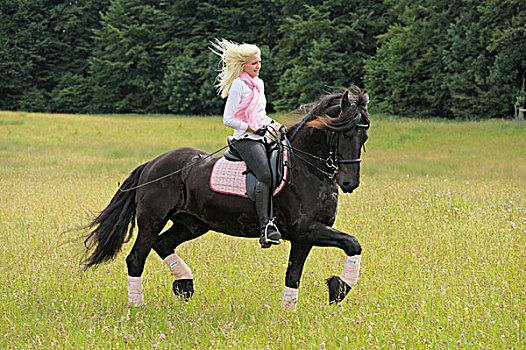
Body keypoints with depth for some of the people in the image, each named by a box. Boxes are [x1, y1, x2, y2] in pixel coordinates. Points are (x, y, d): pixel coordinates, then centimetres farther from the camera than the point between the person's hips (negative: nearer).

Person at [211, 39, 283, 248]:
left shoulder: (259, 84, 19)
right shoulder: (239, 85, -5)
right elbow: (228, 119, -9)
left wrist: (274, 125, 12)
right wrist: (251, 128, -14)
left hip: (262, 138, 9)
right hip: (245, 139, -9)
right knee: (266, 175, -28)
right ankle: (265, 228, -34)